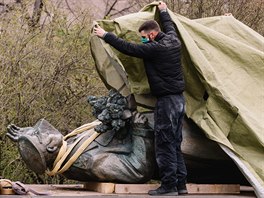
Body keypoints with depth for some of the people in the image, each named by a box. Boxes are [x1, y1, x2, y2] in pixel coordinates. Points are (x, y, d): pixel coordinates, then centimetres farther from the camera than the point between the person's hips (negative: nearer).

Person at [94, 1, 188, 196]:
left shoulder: (155, 48, -17)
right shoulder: (173, 40, 7)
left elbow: (128, 48, -12)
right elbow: (169, 26, 29)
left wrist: (105, 35, -1)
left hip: (166, 100, -9)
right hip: (179, 99, 9)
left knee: (164, 144, -4)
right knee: (175, 143, 13)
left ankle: (169, 185, -3)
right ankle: (180, 184, 14)